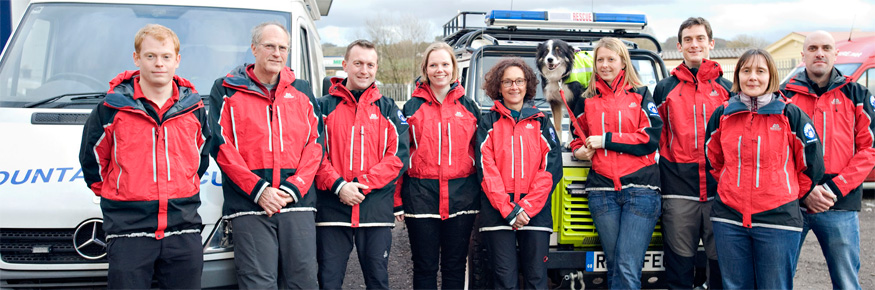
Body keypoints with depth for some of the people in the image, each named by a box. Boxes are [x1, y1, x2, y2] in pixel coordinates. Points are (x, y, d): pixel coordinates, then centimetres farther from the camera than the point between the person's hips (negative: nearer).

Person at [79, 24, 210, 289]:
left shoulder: (193, 108, 7)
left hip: (183, 228, 2)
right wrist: (113, 194, 10)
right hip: (128, 230, -2)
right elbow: (92, 160, 11)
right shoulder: (113, 108, 0)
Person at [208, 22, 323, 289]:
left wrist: (294, 188, -5)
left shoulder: (302, 92, 17)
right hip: (249, 207, -2)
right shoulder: (226, 91, 9)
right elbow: (222, 147, 0)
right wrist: (258, 190, -10)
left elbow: (314, 144, 10)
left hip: (297, 204, 3)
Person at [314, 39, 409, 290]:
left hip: (377, 209, 1)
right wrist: (338, 185, -15)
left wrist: (363, 184, -11)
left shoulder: (388, 109, 10)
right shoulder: (325, 106, 7)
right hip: (332, 207, 0)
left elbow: (398, 155, 0)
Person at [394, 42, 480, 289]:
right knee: (425, 267, 6)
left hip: (461, 196, 1)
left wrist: (482, 195, 3)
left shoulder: (468, 107, 8)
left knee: (455, 265, 9)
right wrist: (397, 201, -3)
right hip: (421, 195, -1)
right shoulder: (412, 108, 4)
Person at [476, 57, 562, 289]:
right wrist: (508, 209, -11)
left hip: (536, 212, 1)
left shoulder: (541, 122, 12)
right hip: (497, 211, -1)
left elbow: (551, 168, 3)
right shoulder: (488, 123, 9)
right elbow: (486, 170, 0)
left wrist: (527, 207, -8)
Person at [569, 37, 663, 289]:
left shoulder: (640, 95, 7)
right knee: (614, 266, 6)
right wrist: (580, 150, 4)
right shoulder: (587, 100, 15)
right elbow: (578, 138, 28)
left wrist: (606, 140, -7)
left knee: (627, 268, -9)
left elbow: (651, 138, -4)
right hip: (602, 190, 3)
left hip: (641, 190, -3)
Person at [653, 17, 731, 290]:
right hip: (678, 189, 0)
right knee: (680, 262, 4)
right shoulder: (665, 89, 10)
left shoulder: (727, 88, 11)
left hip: (720, 187, 1)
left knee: (721, 259, 4)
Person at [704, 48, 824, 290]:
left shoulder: (790, 115, -2)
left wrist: (790, 196, 9)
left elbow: (812, 164, 5)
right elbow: (713, 161, 19)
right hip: (729, 218, 3)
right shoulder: (722, 115, 6)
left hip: (778, 218, -3)